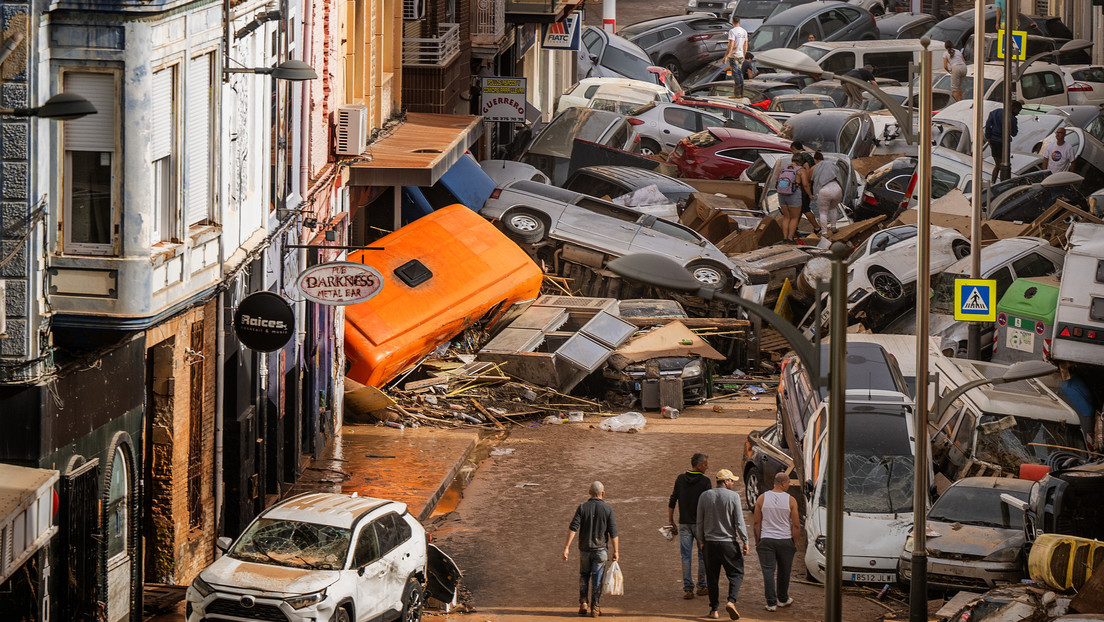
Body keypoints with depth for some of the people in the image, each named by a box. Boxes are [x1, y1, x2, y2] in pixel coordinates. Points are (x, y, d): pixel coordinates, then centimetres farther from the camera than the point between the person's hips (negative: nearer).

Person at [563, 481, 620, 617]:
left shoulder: (582, 508, -3)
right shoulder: (607, 509, -6)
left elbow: (573, 528, -11)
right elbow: (613, 532, -7)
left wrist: (566, 547, -12)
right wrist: (616, 551, 0)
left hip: (584, 549, 1)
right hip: (600, 549, -1)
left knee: (584, 576, 19)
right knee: (597, 578, 4)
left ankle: (583, 602, 10)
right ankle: (594, 607, 4)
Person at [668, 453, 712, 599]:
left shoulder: (680, 479, 3)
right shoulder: (704, 481, -9)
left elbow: (672, 501, 5)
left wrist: (670, 520, 13)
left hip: (684, 523, 3)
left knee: (686, 556, 3)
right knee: (703, 555, 12)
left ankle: (687, 588, -2)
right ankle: (701, 586, 17)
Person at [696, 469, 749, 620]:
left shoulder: (704, 496, 3)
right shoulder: (733, 496, -7)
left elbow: (699, 522, 6)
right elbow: (739, 522, -9)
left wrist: (702, 540, 16)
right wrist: (745, 542, -3)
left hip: (710, 541, 3)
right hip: (729, 542, -3)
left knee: (712, 577, 10)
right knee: (736, 573, 6)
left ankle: (714, 609, 10)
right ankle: (731, 601, -15)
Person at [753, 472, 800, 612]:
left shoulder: (762, 498, -2)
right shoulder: (790, 500, -7)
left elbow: (756, 522, 2)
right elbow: (796, 525, -4)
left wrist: (757, 540, 12)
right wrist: (795, 542, 8)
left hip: (766, 540, 0)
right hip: (785, 540, 0)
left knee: (768, 571, 1)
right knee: (784, 571, 17)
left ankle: (771, 603, -4)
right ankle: (783, 599, 30)